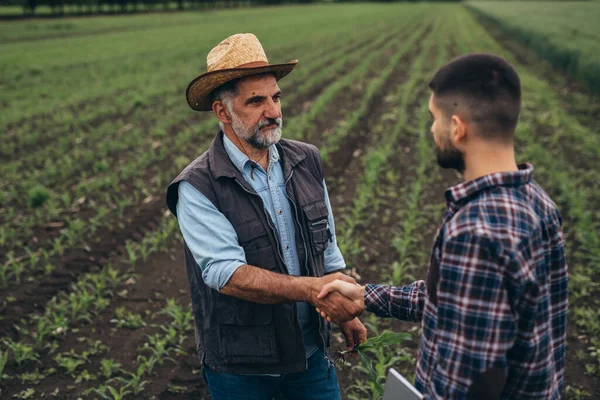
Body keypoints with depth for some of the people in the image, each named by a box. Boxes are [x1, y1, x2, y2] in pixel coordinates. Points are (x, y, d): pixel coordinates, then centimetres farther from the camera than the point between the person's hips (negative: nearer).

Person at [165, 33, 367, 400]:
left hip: (311, 350, 4)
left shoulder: (307, 161, -2)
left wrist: (346, 311, 9)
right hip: (240, 366, -4)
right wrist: (313, 289, -34)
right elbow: (226, 274, -26)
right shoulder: (197, 188, -18)